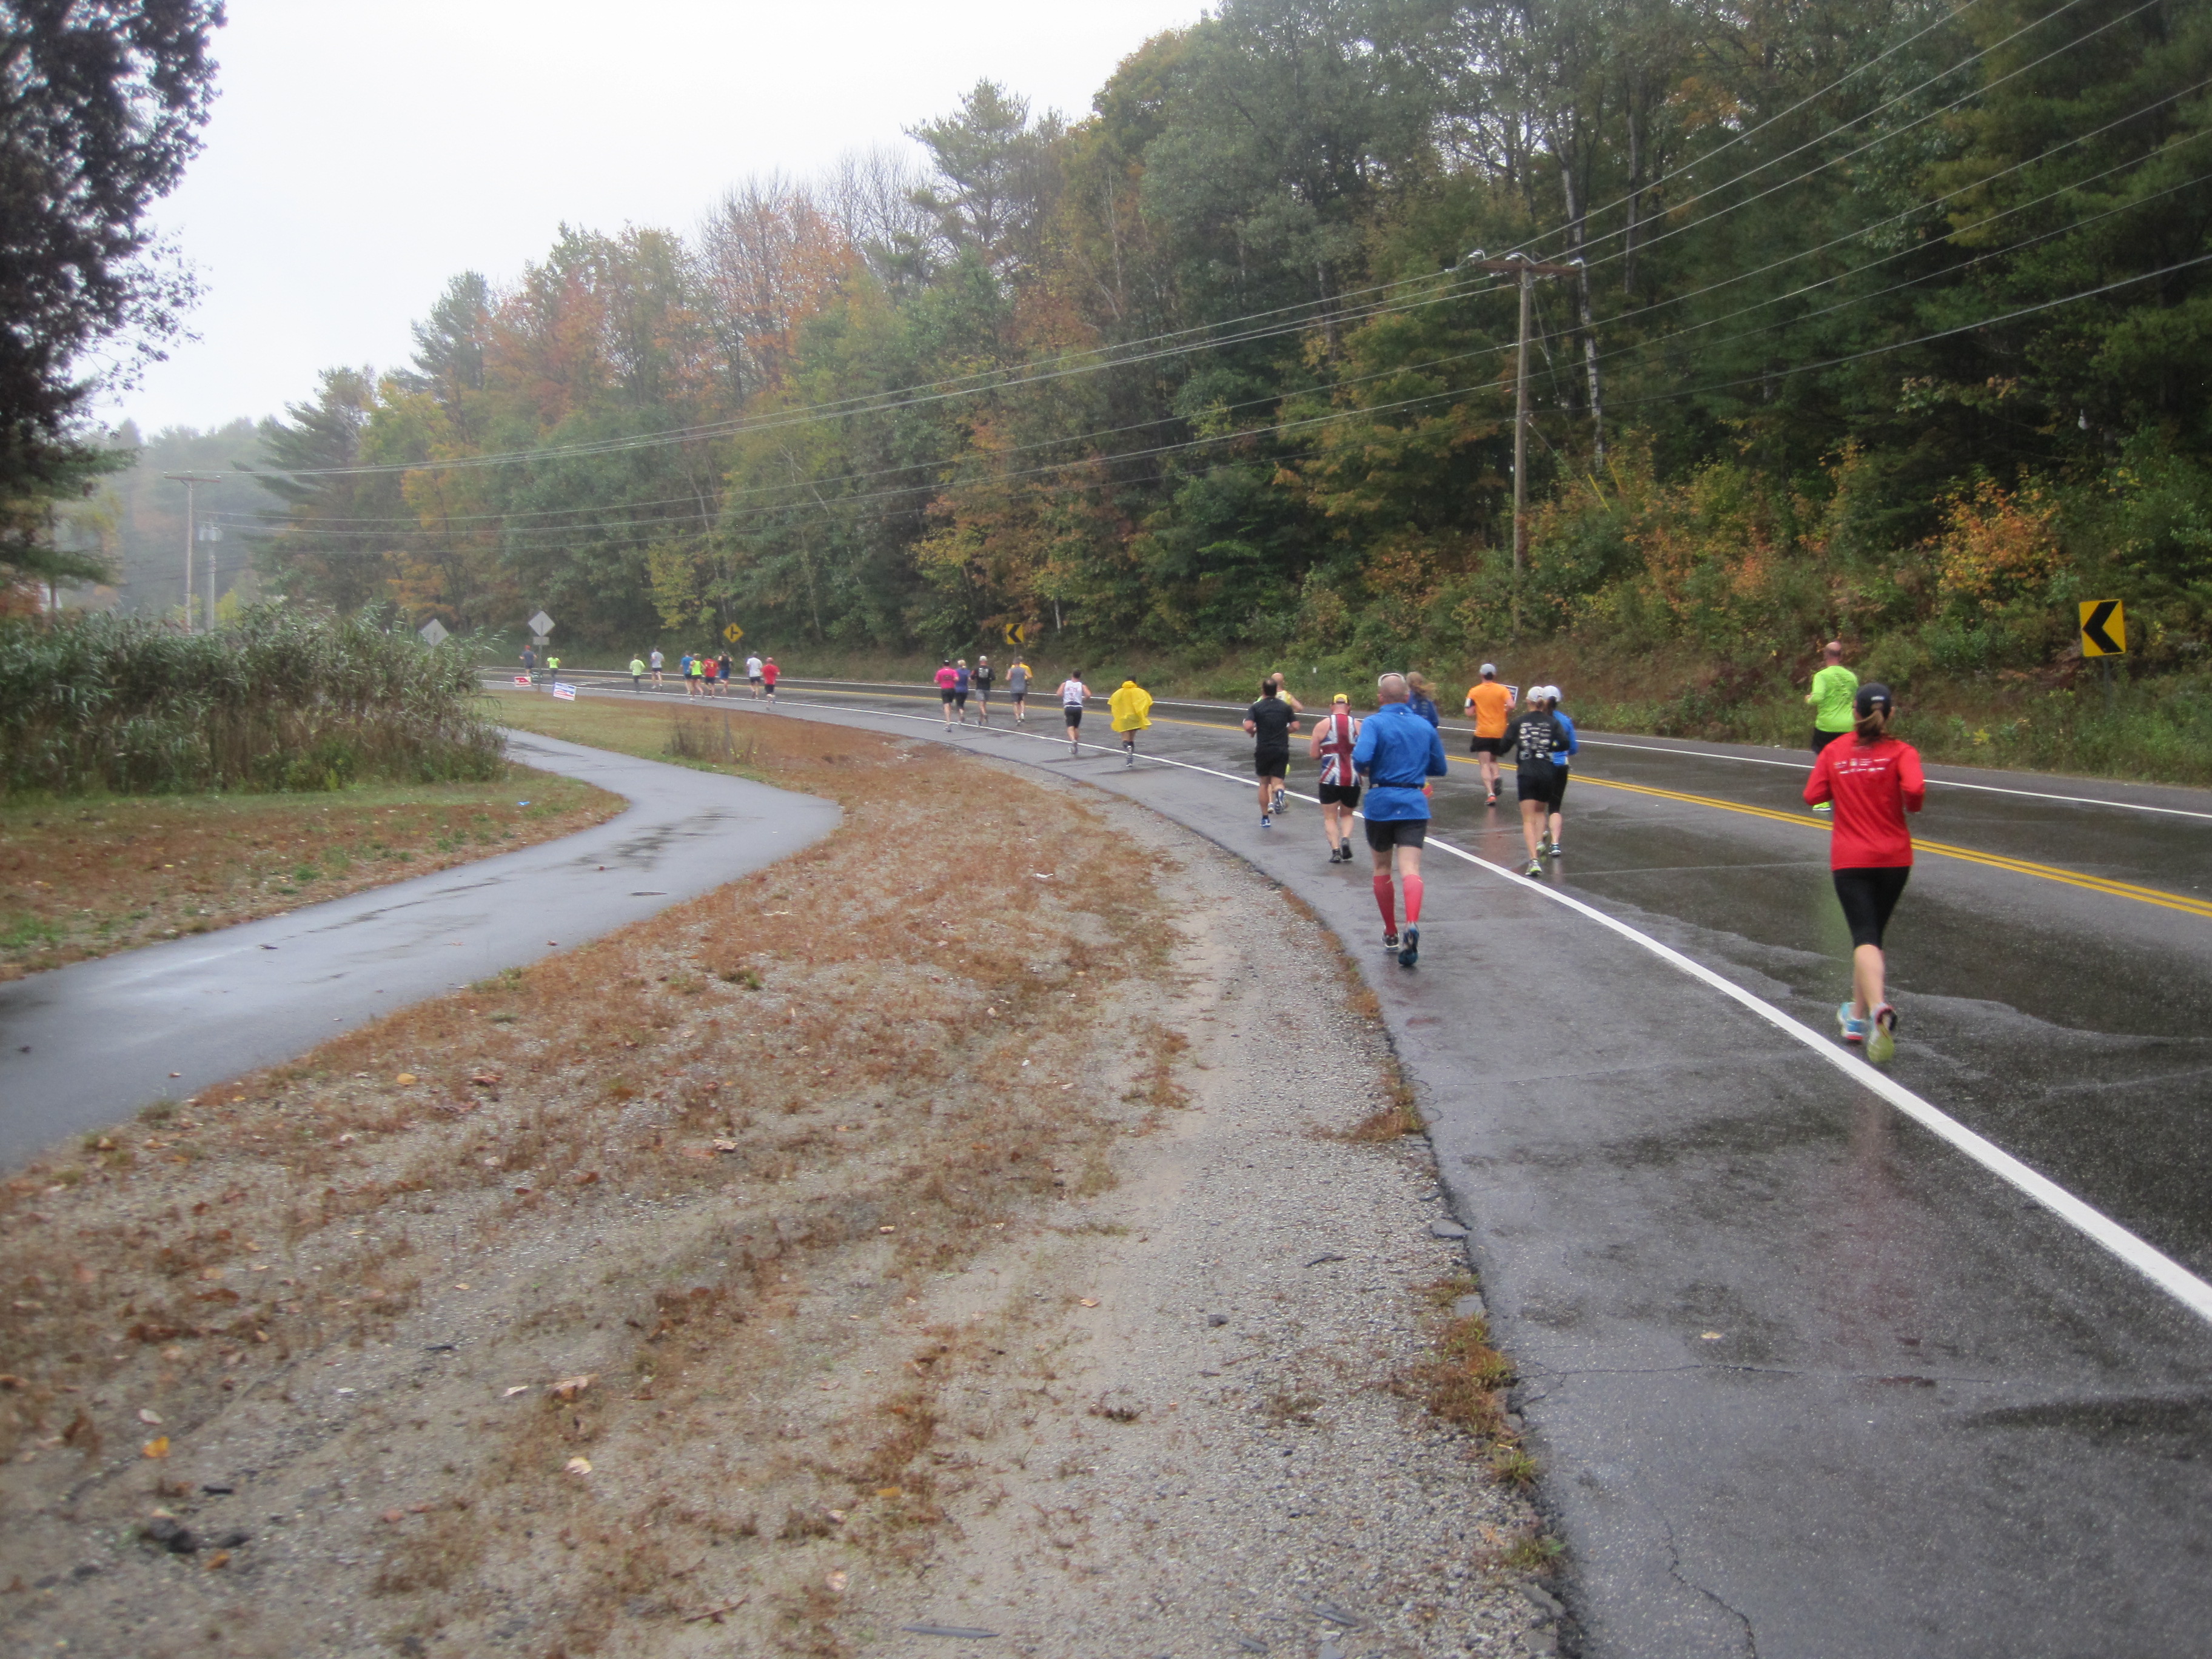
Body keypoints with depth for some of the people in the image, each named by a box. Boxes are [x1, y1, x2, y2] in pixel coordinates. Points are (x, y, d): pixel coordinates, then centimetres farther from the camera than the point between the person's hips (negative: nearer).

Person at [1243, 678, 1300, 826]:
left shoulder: (1256, 707, -4)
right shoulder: (1286, 706, 3)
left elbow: (1248, 726, -18)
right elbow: (1295, 727, -2)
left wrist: (1253, 732, 4)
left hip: (1263, 750, -1)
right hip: (1282, 750, 1)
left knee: (1264, 784, 15)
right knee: (1277, 782, 3)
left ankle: (1265, 818, 20)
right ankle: (1279, 791, -35)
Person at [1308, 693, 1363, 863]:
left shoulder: (1322, 725, -1)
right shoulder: (1358, 726, 3)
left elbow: (1314, 755, 1)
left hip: (1331, 778, -2)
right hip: (1353, 779, 2)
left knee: (1330, 817, 9)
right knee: (1347, 814, 19)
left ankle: (1335, 849, -6)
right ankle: (1346, 839, -6)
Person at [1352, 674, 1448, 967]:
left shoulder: (1374, 723, -6)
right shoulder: (1426, 726, 8)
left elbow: (1361, 758, -22)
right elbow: (1440, 769, 16)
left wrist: (1363, 772, 0)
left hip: (1380, 802, -1)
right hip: (1414, 803, 1)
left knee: (1382, 868, 16)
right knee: (1410, 869, -9)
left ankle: (1391, 934, 26)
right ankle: (1412, 924, -35)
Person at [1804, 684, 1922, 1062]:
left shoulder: (1834, 751, 0)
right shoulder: (1901, 752, -5)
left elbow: (1812, 796, 0)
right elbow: (1915, 789, -21)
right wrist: (1911, 806, 0)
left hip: (1849, 860, -1)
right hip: (1893, 857, 1)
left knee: (1865, 937, -9)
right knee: (1872, 934, 17)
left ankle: (1878, 1007, -35)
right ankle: (1858, 1015, 26)